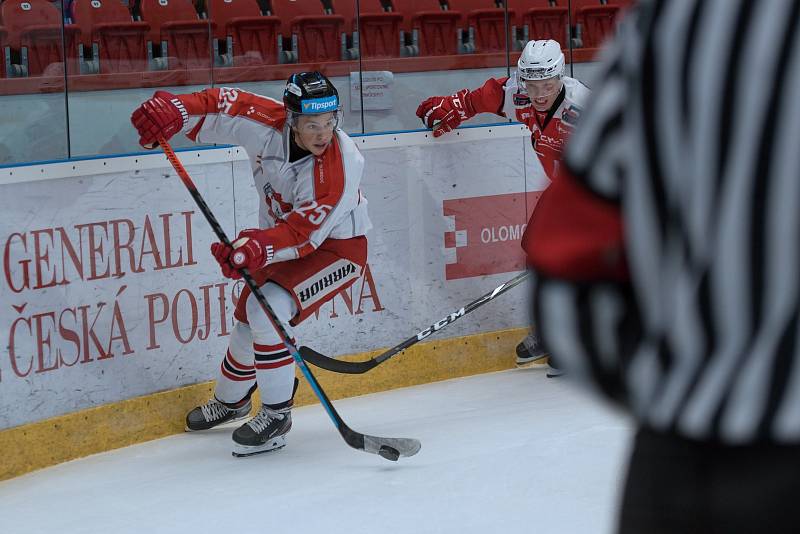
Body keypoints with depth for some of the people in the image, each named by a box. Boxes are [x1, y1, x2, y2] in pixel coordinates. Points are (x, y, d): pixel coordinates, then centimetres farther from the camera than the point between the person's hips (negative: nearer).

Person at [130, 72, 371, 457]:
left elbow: (303, 233, -35)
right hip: (284, 234, 7)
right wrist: (172, 111, -24)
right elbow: (220, 106, -8)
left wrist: (257, 247, -48)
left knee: (268, 310, -25)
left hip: (336, 247, -7)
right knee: (250, 317, 15)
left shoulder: (341, 165, -34)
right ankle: (230, 401, 43)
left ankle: (277, 416, -12)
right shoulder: (267, 122, -21)